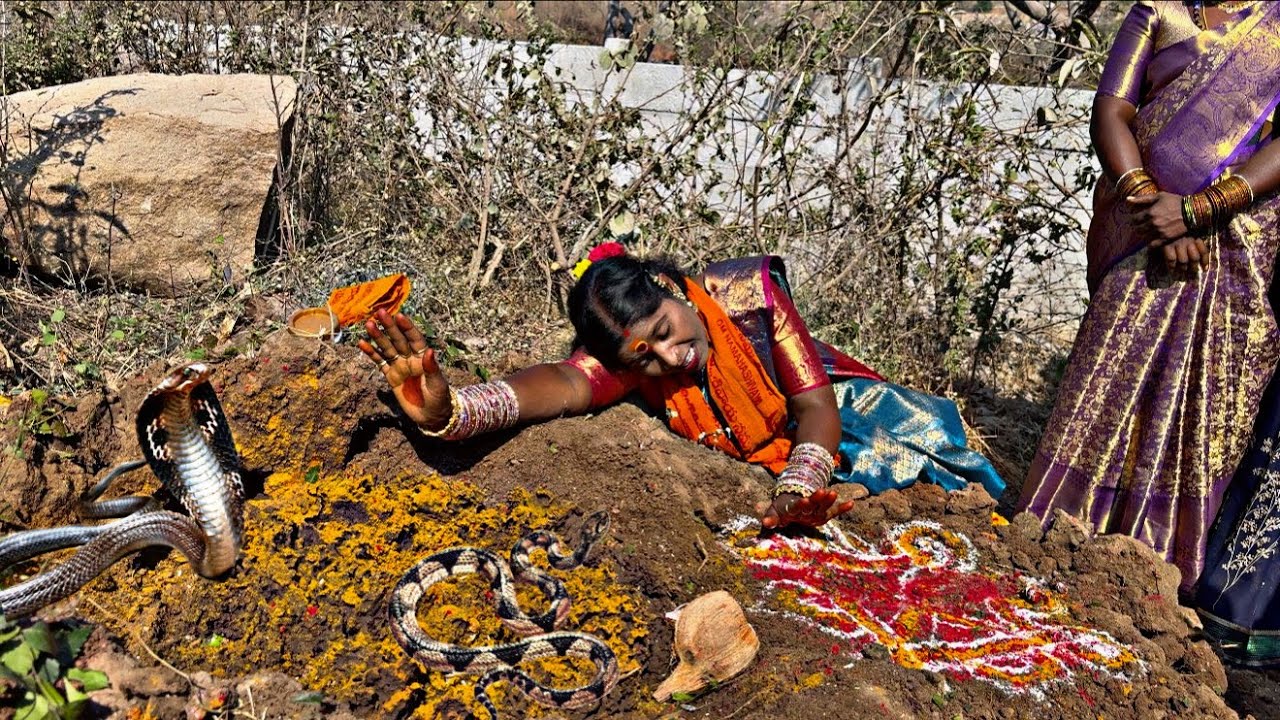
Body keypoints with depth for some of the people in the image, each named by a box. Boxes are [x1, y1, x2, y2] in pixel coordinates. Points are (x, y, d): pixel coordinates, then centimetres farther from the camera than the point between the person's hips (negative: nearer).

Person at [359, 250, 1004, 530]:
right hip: (767, 468, 0)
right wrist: (447, 410, -71)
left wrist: (797, 488, -44)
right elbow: (561, 384, -51)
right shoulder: (629, 360, -28)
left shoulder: (750, 291, -31)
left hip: (842, 413, 0)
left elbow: (816, 406, -25)